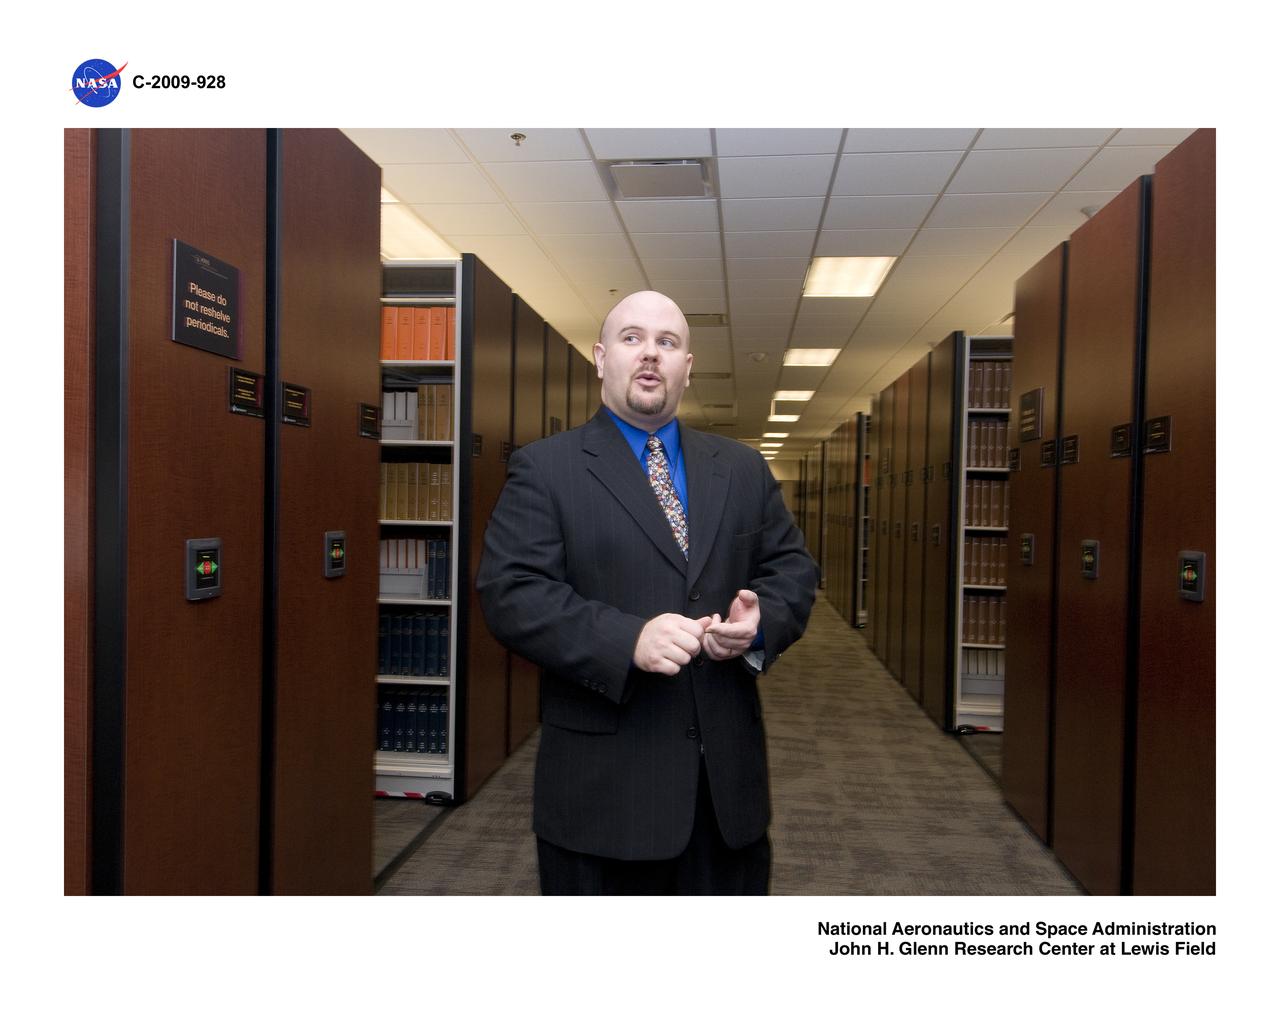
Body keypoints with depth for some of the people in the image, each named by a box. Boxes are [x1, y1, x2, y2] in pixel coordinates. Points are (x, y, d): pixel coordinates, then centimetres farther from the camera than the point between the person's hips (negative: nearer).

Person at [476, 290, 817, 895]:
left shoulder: (744, 470, 10)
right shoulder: (543, 469, -3)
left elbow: (792, 568, 10)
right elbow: (510, 593, -13)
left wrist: (761, 622, -13)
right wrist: (627, 640, -26)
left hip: (730, 776, 5)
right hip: (604, 781, -4)